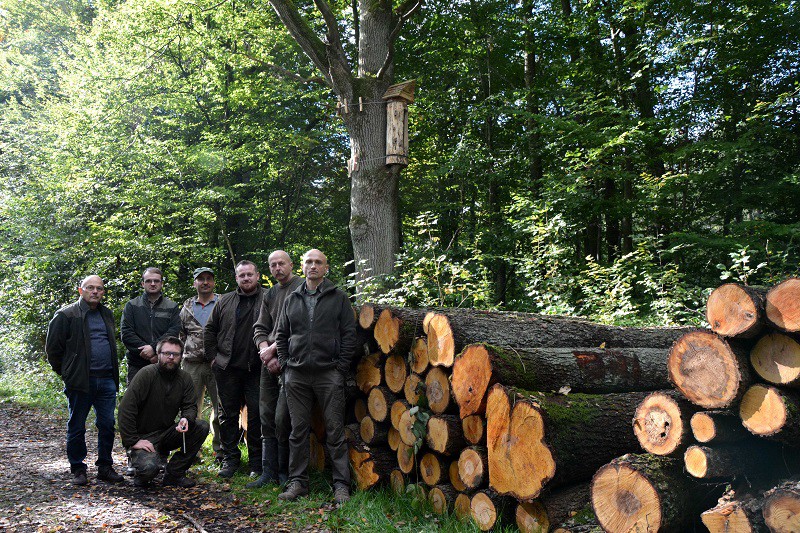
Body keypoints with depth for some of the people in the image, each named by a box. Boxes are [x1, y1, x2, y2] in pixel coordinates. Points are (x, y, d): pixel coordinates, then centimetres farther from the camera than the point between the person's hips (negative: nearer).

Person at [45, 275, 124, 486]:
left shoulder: (107, 314, 15)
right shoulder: (66, 315, -4)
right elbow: (52, 347, -1)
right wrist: (65, 372, 2)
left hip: (107, 380, 5)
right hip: (80, 381, -5)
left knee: (107, 425, 6)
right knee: (77, 427, 5)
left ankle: (105, 467, 18)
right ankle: (77, 469, 18)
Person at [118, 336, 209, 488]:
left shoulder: (185, 379, 2)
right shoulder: (146, 374, -16)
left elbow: (190, 406, 3)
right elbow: (126, 409, -20)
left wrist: (187, 419, -22)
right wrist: (132, 441, -23)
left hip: (167, 433, 6)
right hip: (144, 436, -6)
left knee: (202, 427, -16)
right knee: (149, 468, -32)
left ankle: (173, 474, -5)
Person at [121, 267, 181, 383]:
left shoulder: (172, 307, 11)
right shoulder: (131, 306, 11)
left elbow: (174, 332, -2)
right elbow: (126, 333, 0)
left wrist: (153, 347, -17)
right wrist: (147, 353, -11)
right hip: (137, 364, 0)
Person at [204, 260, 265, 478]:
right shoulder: (225, 301, 10)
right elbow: (209, 330, 15)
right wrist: (212, 357, 9)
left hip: (256, 369, -3)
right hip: (227, 368, 3)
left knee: (256, 414, 1)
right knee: (228, 413, 8)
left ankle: (256, 461, 13)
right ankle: (230, 458, 19)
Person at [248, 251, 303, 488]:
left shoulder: (301, 287, -4)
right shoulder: (270, 294, 19)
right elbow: (260, 328, 17)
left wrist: (274, 349, -9)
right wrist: (265, 351, -2)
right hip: (270, 361, 7)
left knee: (282, 417, -9)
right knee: (267, 416, 7)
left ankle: (284, 472, 5)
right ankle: (269, 472, 14)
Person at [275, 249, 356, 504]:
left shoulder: (339, 298, 6)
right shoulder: (291, 299, 15)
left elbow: (349, 335, 2)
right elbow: (281, 335, 19)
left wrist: (340, 366, -5)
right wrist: (285, 363, 7)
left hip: (329, 373, -3)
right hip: (296, 375, 3)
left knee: (335, 430, -2)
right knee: (298, 430, 7)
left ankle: (341, 485, 5)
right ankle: (297, 482, 16)